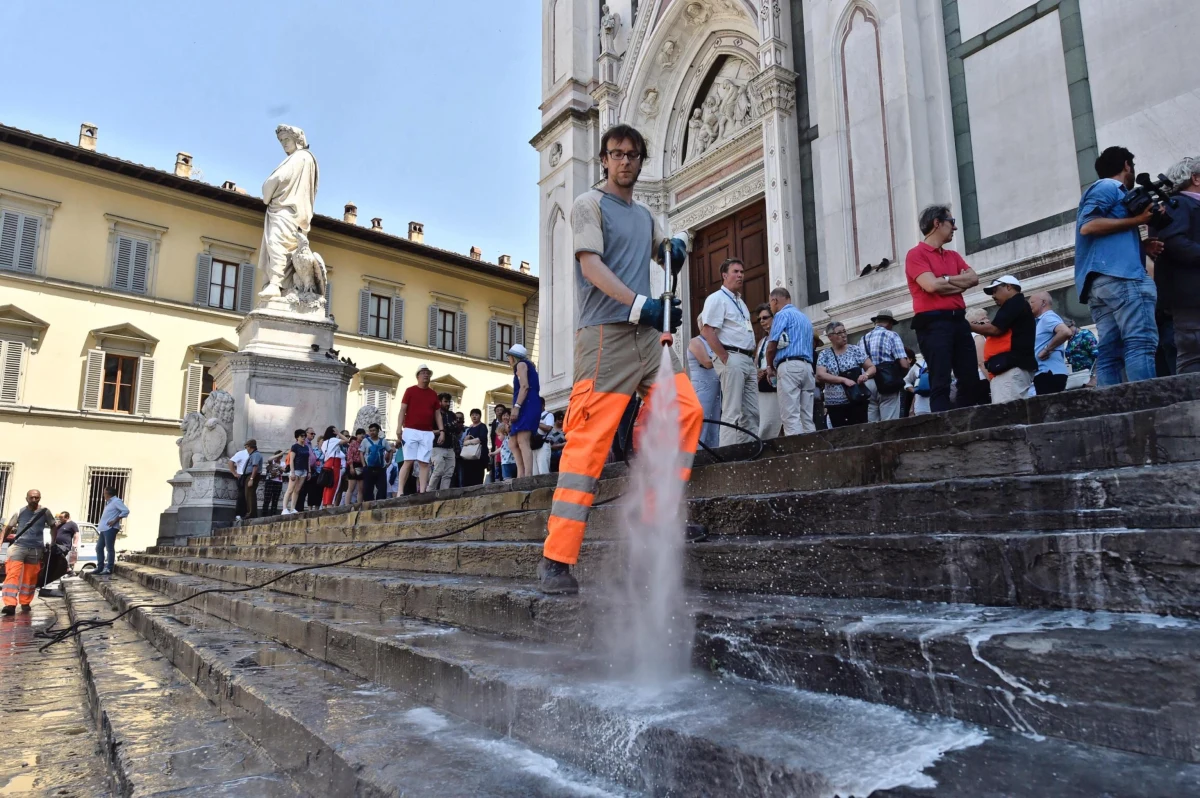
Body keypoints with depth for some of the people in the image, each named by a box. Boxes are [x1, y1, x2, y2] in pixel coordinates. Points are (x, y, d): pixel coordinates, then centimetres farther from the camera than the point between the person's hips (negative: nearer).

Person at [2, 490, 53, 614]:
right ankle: (10, 604, -23)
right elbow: (8, 527, 13)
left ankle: (25, 603, 18)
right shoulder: (20, 512, 4)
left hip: (36, 549, 1)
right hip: (18, 546, -1)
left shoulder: (45, 512, 3)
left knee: (30, 578, 6)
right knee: (13, 574, -15)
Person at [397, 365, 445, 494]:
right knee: (408, 461, -8)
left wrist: (441, 430, 5)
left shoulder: (433, 394, 15)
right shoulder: (410, 390, 4)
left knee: (424, 463, -2)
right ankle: (400, 491, -6)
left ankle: (422, 492, -3)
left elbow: (437, 414, 16)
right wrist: (399, 428, -11)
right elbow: (402, 410, 0)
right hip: (411, 431, -3)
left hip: (427, 433, 3)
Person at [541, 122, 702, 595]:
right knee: (589, 441, -12)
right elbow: (591, 264, -11)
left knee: (687, 410, -3)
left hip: (649, 333, 8)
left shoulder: (644, 215, 23)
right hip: (606, 333, -7)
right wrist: (639, 304, -25)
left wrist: (675, 248, 11)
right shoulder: (589, 204, 4)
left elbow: (663, 253, 38)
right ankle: (556, 560, -10)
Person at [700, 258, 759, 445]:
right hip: (732, 359, -9)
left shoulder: (741, 302, 23)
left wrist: (751, 359, 16)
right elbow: (707, 332, -15)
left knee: (752, 413, 7)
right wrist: (725, 359, -18)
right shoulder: (717, 298, -4)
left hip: (748, 360, 9)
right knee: (732, 413, -10)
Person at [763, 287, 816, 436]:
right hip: (807, 367, 8)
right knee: (807, 417, 4)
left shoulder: (783, 314, 1)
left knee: (791, 417, -12)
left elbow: (772, 346, -6)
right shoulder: (805, 318, 26)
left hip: (789, 366, -8)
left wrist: (770, 367, 12)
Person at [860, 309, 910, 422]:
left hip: (866, 385, 4)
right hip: (887, 384, -4)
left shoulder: (862, 339, 15)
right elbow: (904, 364, -6)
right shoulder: (892, 336, 3)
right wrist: (898, 377, 12)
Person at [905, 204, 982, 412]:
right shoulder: (916, 254, -2)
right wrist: (958, 281, 3)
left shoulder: (953, 255, 22)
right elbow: (931, 286, -15)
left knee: (971, 381, 7)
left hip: (958, 320, 8)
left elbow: (974, 279, 9)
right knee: (940, 383, -10)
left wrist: (945, 280, -5)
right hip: (933, 323, -8)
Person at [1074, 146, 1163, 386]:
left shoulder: (1104, 189, 33)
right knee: (1140, 343, -18)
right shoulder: (1109, 186, 7)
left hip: (1099, 281, 9)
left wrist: (1142, 247, 15)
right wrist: (1137, 220, -7)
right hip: (1119, 276, -9)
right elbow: (1088, 226, -11)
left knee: (1110, 352, -2)